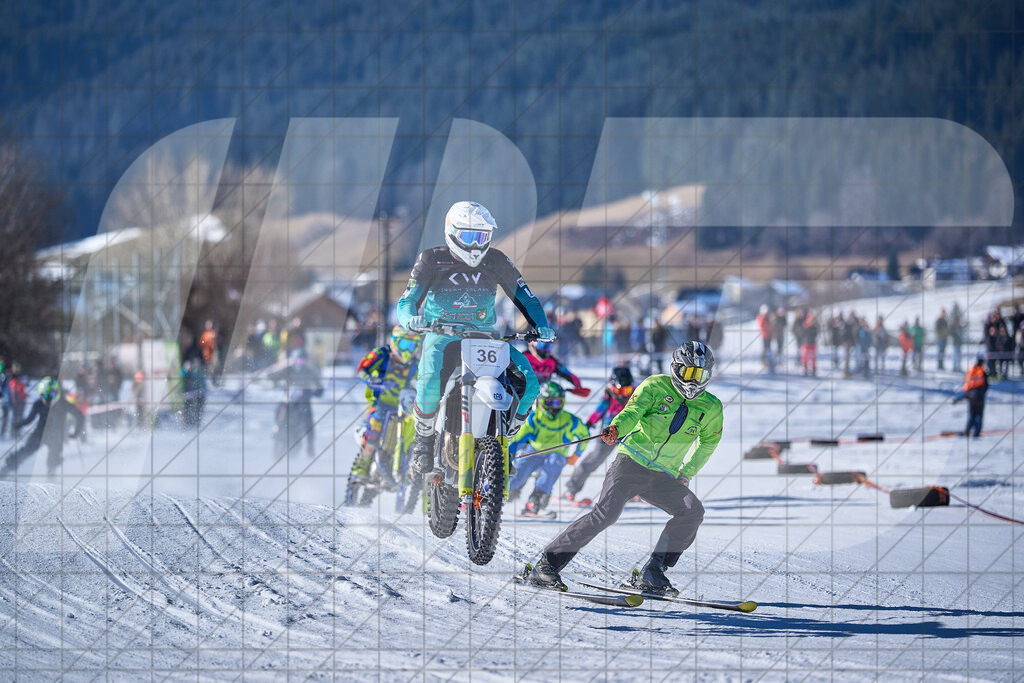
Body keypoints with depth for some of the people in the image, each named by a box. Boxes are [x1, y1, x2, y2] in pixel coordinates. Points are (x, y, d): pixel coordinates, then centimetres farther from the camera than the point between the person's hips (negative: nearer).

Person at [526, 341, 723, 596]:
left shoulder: (711, 408, 7)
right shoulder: (656, 386, -2)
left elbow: (708, 441, 25)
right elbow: (633, 411, -18)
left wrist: (687, 473, 16)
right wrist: (617, 428, -40)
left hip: (664, 477, 4)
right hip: (632, 463, -4)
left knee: (692, 510, -20)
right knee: (607, 512, -23)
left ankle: (651, 574, -16)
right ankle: (547, 564, -16)